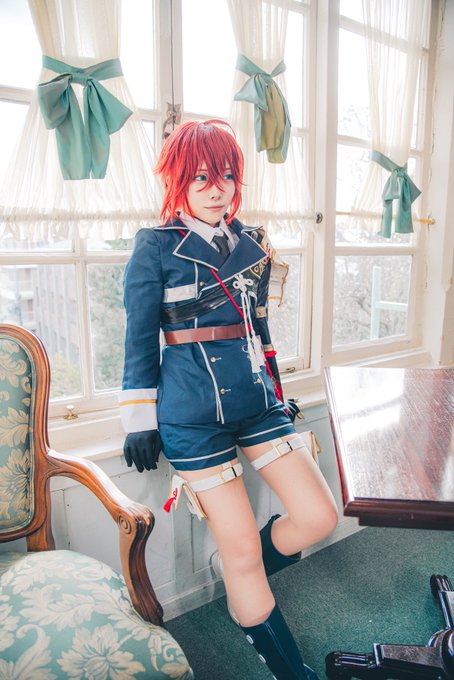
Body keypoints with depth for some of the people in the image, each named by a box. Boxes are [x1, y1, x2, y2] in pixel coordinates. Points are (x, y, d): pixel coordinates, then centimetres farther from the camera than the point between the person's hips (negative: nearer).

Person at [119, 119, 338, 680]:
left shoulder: (251, 243, 10)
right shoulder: (156, 247, -6)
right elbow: (140, 340, -3)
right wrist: (140, 422, -2)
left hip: (255, 399, 6)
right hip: (192, 412, -5)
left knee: (319, 517, 2)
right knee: (243, 549, 3)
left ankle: (236, 572, 32)